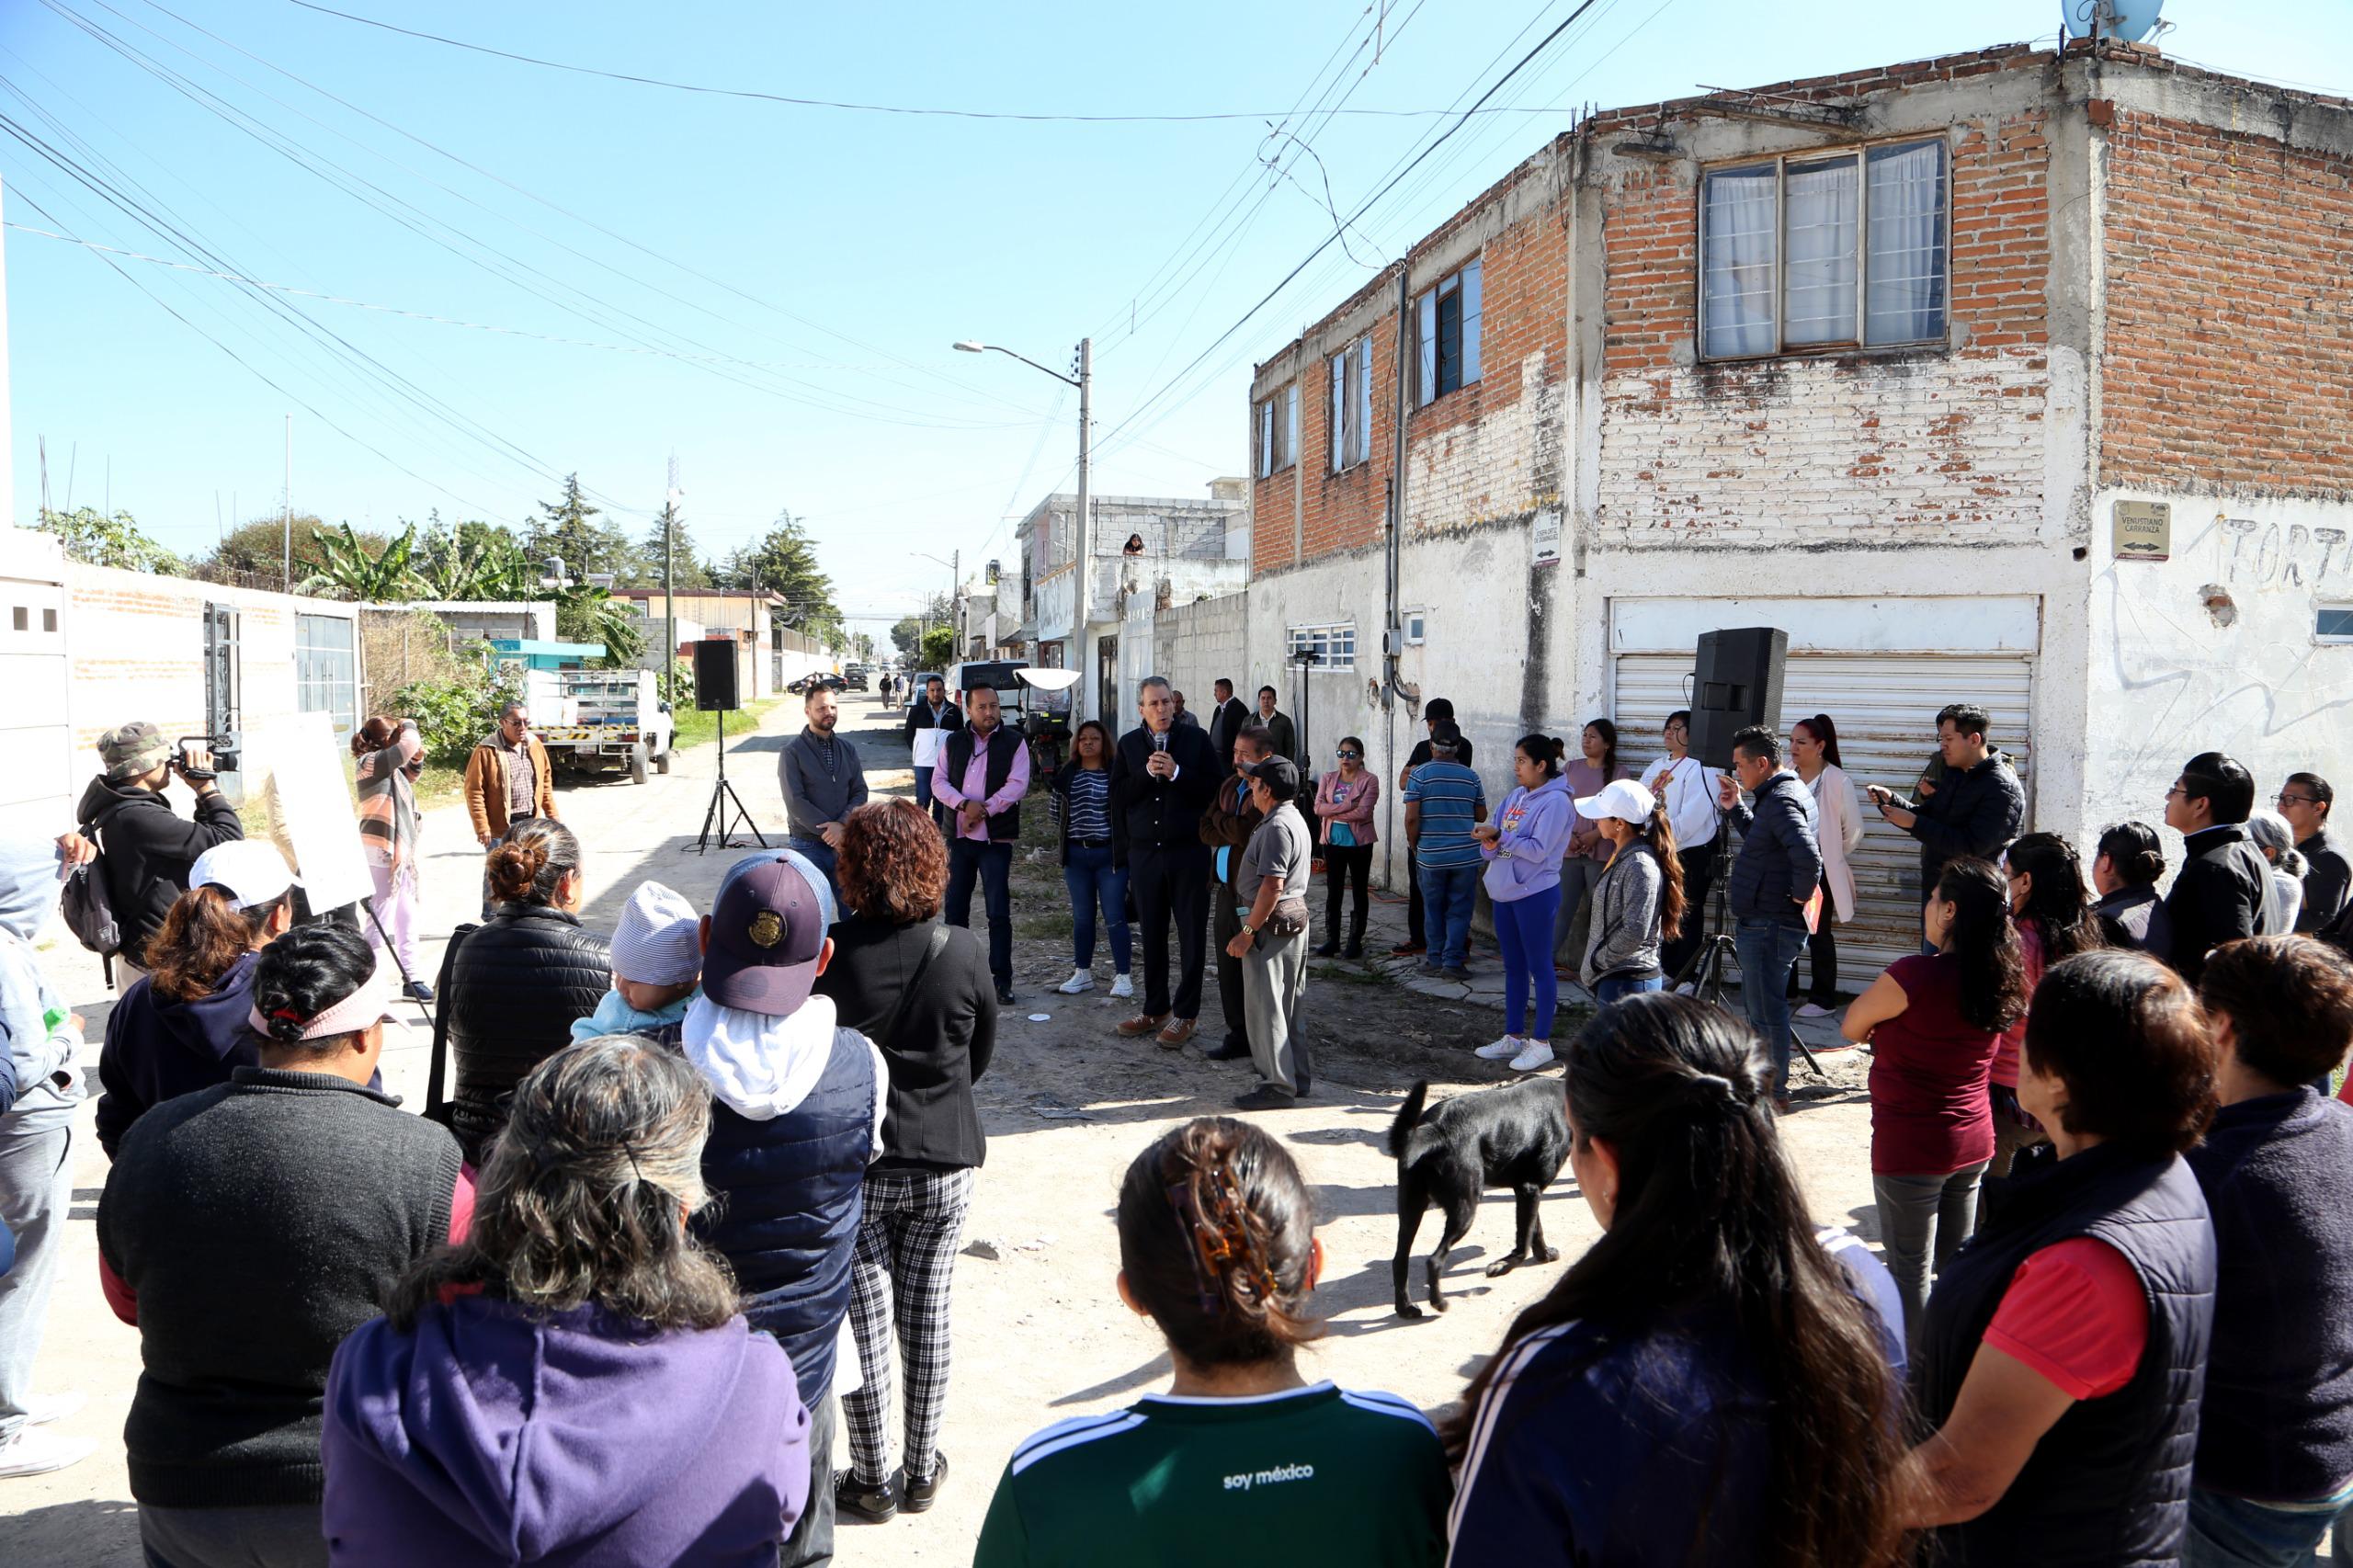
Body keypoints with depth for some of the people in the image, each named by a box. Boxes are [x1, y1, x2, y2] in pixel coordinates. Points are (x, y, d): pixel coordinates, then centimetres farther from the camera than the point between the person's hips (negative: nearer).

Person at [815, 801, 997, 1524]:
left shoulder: (828, 953, -17)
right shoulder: (964, 952, -9)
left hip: (853, 1162, -2)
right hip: (948, 1162, 2)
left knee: (864, 1320, 10)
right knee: (928, 1313, 13)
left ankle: (872, 1478, 21)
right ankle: (921, 1471, 26)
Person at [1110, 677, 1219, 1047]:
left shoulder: (1196, 740, 0)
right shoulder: (1128, 745, 7)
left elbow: (1213, 791, -7)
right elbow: (1117, 799, 0)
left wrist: (1176, 773, -17)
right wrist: (1148, 773, -12)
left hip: (1188, 852, -2)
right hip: (1144, 852, 3)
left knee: (1192, 936, 2)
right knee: (1152, 936, 10)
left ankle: (1186, 1014, 10)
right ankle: (1156, 1009, 21)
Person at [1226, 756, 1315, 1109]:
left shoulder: (1277, 827, -19)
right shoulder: (1295, 819, 15)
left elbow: (1272, 886, -24)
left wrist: (1248, 931, -20)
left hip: (1273, 924, -11)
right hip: (1295, 920, 11)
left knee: (1265, 1005, -4)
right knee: (1287, 1006, 17)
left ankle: (1277, 1085, 0)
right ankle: (1298, 1077, 24)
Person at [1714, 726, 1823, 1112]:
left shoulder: (1782, 801, -20)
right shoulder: (1785, 793, 14)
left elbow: (1808, 856, -34)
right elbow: (1760, 841, 28)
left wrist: (1800, 896, -20)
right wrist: (1735, 808, 19)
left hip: (1767, 925, -11)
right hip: (1761, 922, 11)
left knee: (1766, 1010, -2)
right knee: (1756, 1007, 20)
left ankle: (1774, 1093, 6)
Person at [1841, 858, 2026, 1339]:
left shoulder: (1915, 975, -23)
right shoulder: (2001, 978, -2)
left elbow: (1852, 1028, -9)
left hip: (1910, 1147, -7)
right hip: (1974, 1142, 7)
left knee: (1910, 1269, 6)